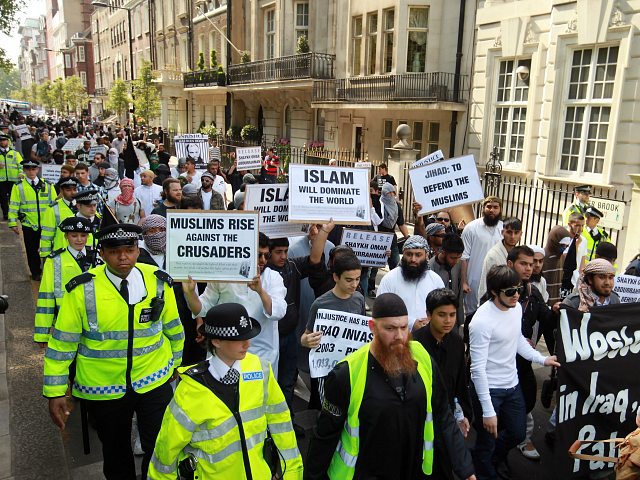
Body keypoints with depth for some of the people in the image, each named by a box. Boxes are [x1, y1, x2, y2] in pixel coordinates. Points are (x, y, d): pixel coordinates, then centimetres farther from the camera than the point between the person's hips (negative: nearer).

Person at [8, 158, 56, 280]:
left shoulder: (47, 185, 6)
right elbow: (13, 206, 1)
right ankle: (35, 272, 24)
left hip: (47, 224, 0)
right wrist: (13, 223, -4)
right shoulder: (18, 186, 2)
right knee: (31, 249, 8)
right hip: (28, 224, 0)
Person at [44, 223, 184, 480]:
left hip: (154, 381, 1)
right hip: (103, 388, 0)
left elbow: (173, 327, 7)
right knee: (116, 453, 19)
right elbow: (62, 343, -6)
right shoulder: (82, 289, -13)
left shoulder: (159, 282, -7)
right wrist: (55, 392, -5)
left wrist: (175, 361, 17)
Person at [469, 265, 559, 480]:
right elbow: (478, 368, -24)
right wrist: (488, 411, -23)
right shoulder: (482, 321, -27)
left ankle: (497, 456, 53)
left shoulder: (516, 307, -3)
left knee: (518, 433, 21)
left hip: (512, 385, 7)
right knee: (487, 442, 10)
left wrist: (542, 359, 6)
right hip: (488, 389, -7)